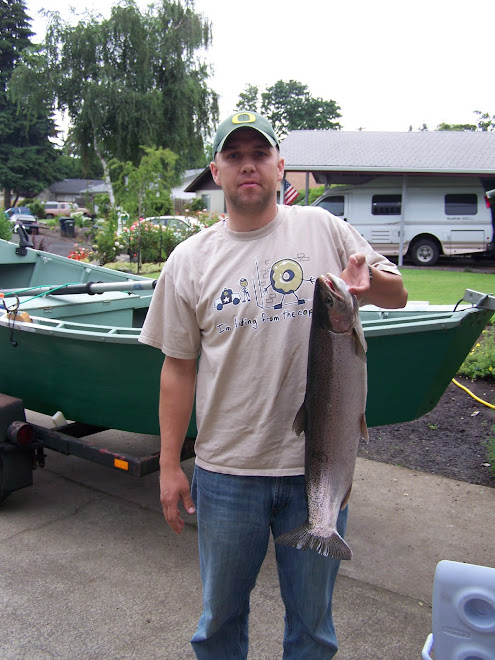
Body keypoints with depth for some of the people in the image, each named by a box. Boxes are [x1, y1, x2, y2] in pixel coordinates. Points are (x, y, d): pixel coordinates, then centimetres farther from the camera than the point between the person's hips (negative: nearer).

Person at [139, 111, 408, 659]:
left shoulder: (321, 229, 1)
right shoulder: (189, 260, 0)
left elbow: (398, 295, 8)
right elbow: (178, 368, 3)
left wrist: (369, 281, -17)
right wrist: (169, 466, 3)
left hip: (317, 467, 0)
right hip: (226, 470, 0)